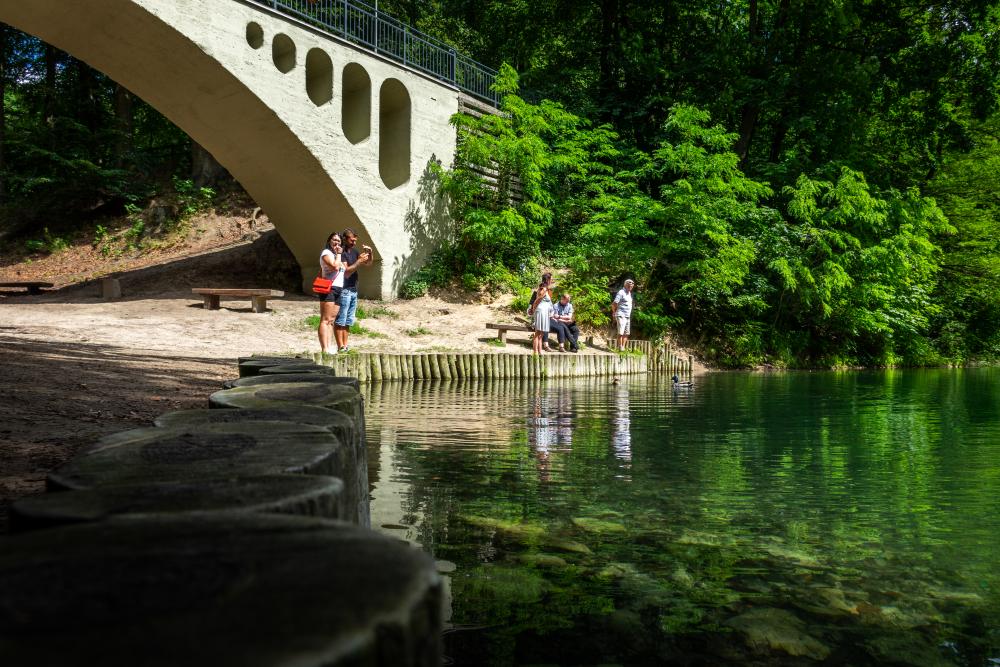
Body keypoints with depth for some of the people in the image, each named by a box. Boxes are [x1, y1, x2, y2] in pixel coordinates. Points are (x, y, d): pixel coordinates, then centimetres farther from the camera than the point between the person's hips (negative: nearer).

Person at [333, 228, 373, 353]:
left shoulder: (354, 251, 14)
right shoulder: (341, 253, -11)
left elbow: (368, 263, 21)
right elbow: (346, 272, -18)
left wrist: (369, 253, 2)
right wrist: (359, 261, -20)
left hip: (354, 290, 9)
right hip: (344, 290, -9)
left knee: (348, 320, 10)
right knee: (340, 320, -5)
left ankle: (345, 345, 15)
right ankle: (340, 347, -5)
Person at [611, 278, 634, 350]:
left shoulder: (629, 293, 16)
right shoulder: (621, 292, -11)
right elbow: (614, 304, -16)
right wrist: (614, 312, -3)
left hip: (628, 316, 9)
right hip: (621, 316, -9)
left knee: (626, 333, 8)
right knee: (621, 332, -11)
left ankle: (623, 347, 12)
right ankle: (620, 347, -9)